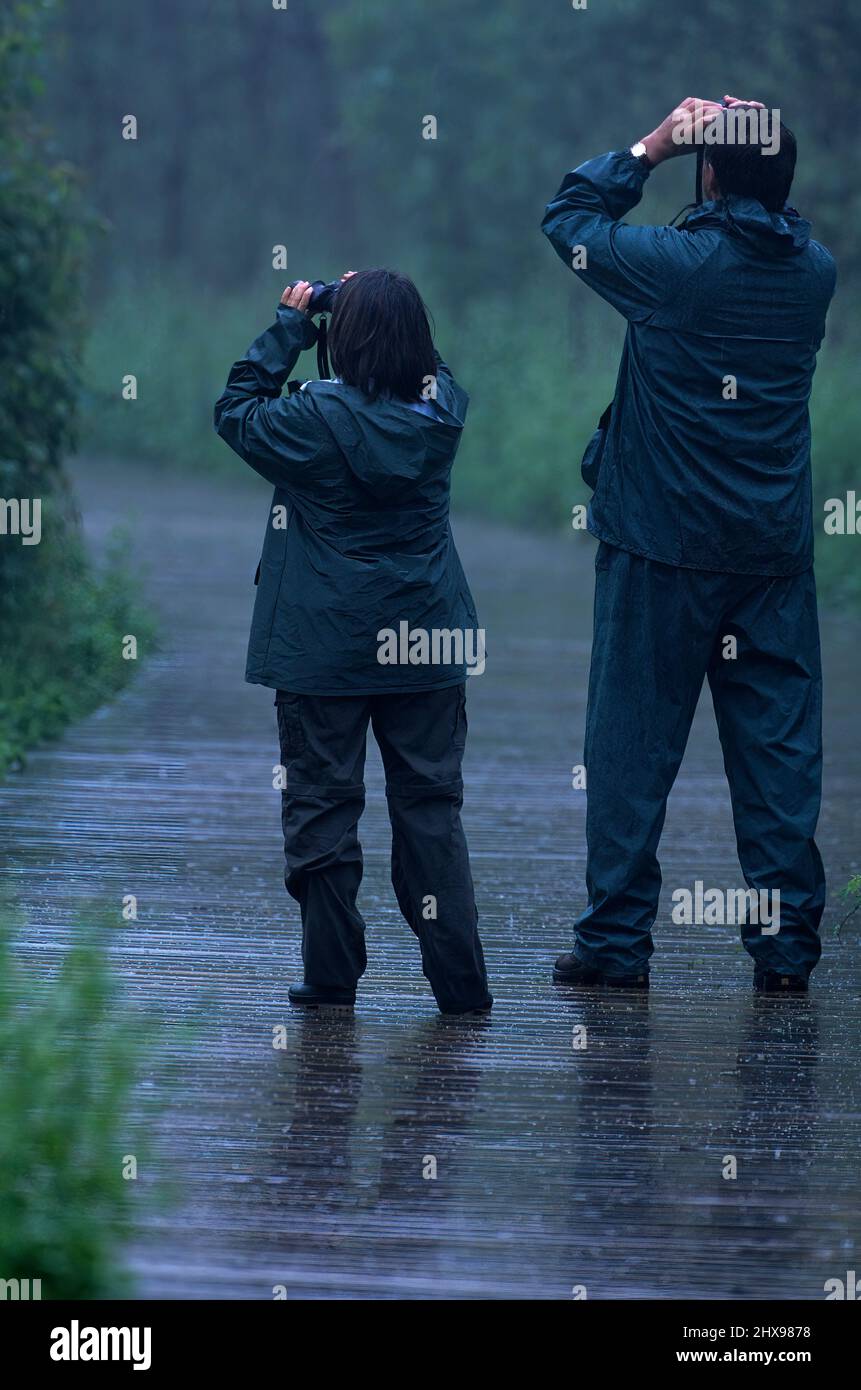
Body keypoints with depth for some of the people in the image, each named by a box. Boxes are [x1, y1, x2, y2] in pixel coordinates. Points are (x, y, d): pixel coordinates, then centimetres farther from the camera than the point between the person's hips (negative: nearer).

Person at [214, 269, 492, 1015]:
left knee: (322, 807, 6)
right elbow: (428, 366, 18)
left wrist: (290, 326, 2)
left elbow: (236, 410, -1)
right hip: (426, 646, 3)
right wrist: (377, 306, 9)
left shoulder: (317, 417, -16)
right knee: (432, 810, 7)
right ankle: (459, 977, 4)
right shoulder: (442, 411, -4)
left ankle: (332, 975, 8)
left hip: (324, 651, -3)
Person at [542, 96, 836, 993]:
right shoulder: (814, 271, 0)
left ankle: (616, 941, 5)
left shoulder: (673, 264, -12)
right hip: (775, 550, 4)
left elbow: (568, 215, 4)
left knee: (632, 744, 3)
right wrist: (754, 142, 10)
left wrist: (654, 145, 5)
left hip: (662, 547, -4)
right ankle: (786, 943, 5)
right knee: (778, 746, 6)